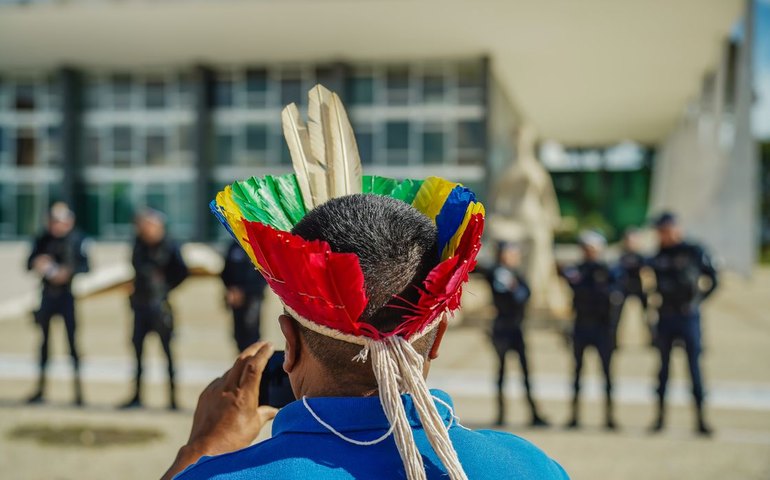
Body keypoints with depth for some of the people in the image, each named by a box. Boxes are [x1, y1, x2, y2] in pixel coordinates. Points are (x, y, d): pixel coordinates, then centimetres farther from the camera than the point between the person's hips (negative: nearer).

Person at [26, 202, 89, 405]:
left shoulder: (77, 240, -5)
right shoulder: (43, 239, 7)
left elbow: (84, 266, -11)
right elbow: (30, 262, 8)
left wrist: (68, 272, -27)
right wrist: (37, 263, -13)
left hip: (69, 295, -4)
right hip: (47, 295, 5)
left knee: (73, 341, -6)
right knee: (43, 341, 10)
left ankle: (79, 390, 0)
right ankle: (41, 388, 22)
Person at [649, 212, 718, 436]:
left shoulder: (694, 251, -3)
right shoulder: (657, 255, 5)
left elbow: (712, 280, 3)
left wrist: (697, 299, -2)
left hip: (689, 318, -3)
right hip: (664, 318, 3)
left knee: (694, 367, -2)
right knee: (663, 367, 8)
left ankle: (700, 419, 3)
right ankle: (660, 416, 16)